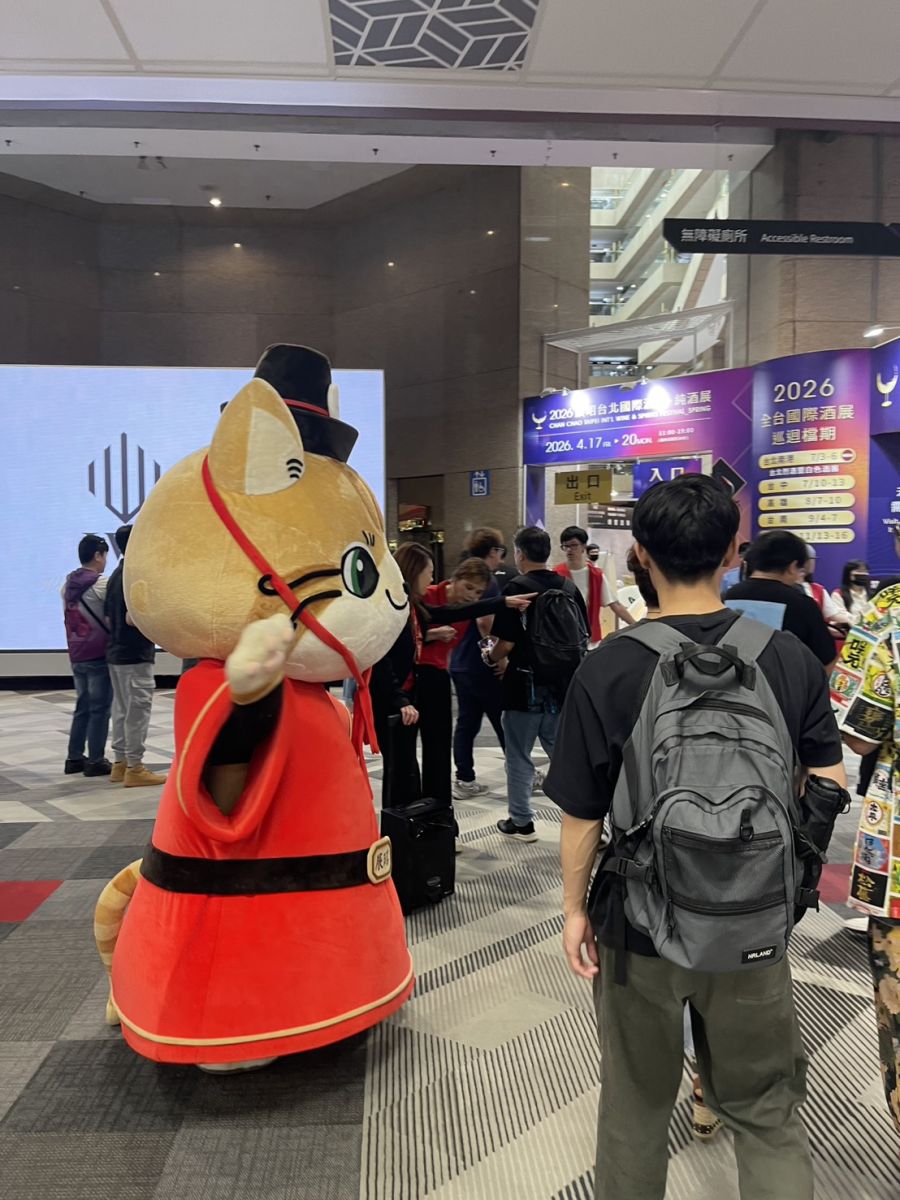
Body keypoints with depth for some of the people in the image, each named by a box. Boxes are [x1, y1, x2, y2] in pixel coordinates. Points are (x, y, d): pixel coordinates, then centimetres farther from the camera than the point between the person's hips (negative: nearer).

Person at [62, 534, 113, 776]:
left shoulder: (68, 585, 10)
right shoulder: (101, 584, -14)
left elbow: (69, 617, 14)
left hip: (76, 655, 7)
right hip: (98, 655, -7)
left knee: (82, 707, 15)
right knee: (100, 709, 1)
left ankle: (74, 758, 18)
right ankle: (95, 761, 5)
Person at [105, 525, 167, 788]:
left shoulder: (116, 576, 13)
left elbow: (109, 619, 15)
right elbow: (132, 618, -23)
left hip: (116, 652, 9)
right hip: (135, 655, -9)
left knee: (122, 709, 13)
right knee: (137, 710, -3)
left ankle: (120, 763, 19)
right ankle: (134, 768, 1)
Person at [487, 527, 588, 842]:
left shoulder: (517, 588, -13)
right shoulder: (570, 588, 3)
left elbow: (506, 642, -15)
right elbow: (584, 638, 8)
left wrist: (494, 658, 6)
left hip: (525, 686, -5)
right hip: (563, 685, 5)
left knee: (519, 756, 10)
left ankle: (521, 822, 21)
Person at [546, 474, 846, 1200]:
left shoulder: (607, 670, -17)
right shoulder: (791, 658, -9)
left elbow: (582, 814, -12)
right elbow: (830, 788, -1)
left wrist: (575, 908, 3)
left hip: (639, 922, -1)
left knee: (637, 1106, 20)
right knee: (768, 1112, 20)